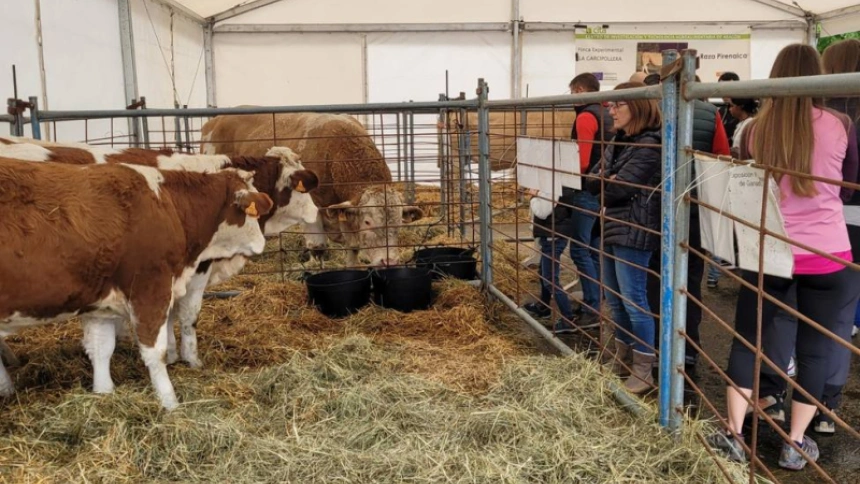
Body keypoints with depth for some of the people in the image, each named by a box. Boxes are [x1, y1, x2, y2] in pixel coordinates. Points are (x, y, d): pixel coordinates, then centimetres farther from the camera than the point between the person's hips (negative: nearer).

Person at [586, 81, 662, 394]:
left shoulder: (650, 145, -15)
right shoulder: (618, 142, 14)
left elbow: (620, 188, -21)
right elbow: (591, 182, 8)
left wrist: (603, 185, 0)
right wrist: (605, 182, -13)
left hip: (634, 231, -9)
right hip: (611, 228, 9)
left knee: (634, 301, -3)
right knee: (615, 299, 16)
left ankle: (643, 371, 7)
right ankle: (623, 359, 30)